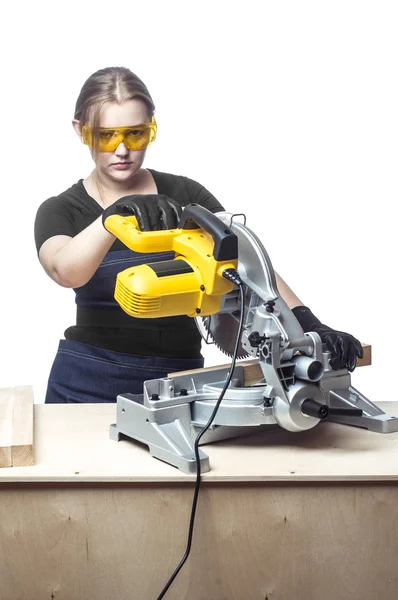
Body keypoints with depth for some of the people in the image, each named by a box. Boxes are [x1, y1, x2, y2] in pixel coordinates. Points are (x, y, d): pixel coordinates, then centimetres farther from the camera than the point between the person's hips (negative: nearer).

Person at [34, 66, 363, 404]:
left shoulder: (184, 195, 1)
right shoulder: (60, 211, -1)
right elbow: (66, 272, -23)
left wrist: (307, 324, -27)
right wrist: (116, 212, -41)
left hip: (177, 383, 1)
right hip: (89, 385, 0)